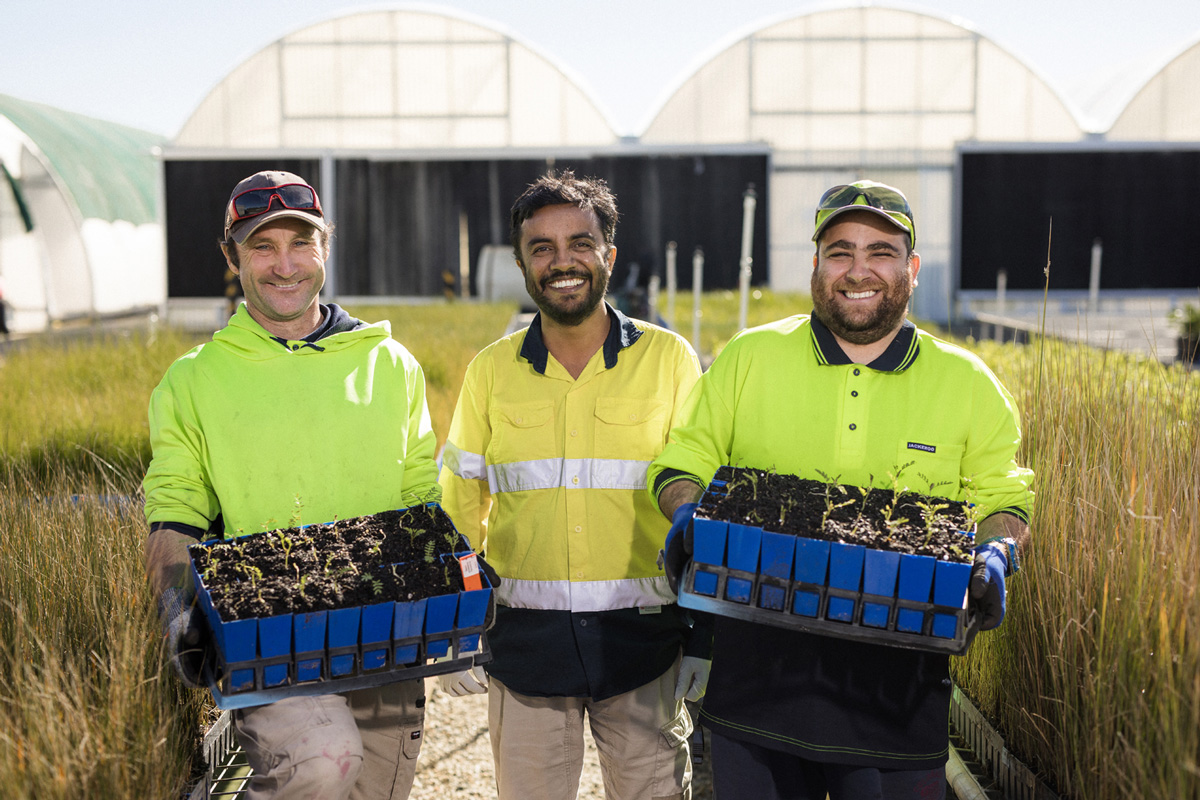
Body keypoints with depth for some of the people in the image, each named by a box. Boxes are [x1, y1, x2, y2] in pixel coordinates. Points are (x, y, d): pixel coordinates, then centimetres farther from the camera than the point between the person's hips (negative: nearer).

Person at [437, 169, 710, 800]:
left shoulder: (667, 359, 1)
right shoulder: (492, 371, 5)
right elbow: (460, 511, 11)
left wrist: (703, 636, 2)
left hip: (641, 637, -1)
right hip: (523, 641, 1)